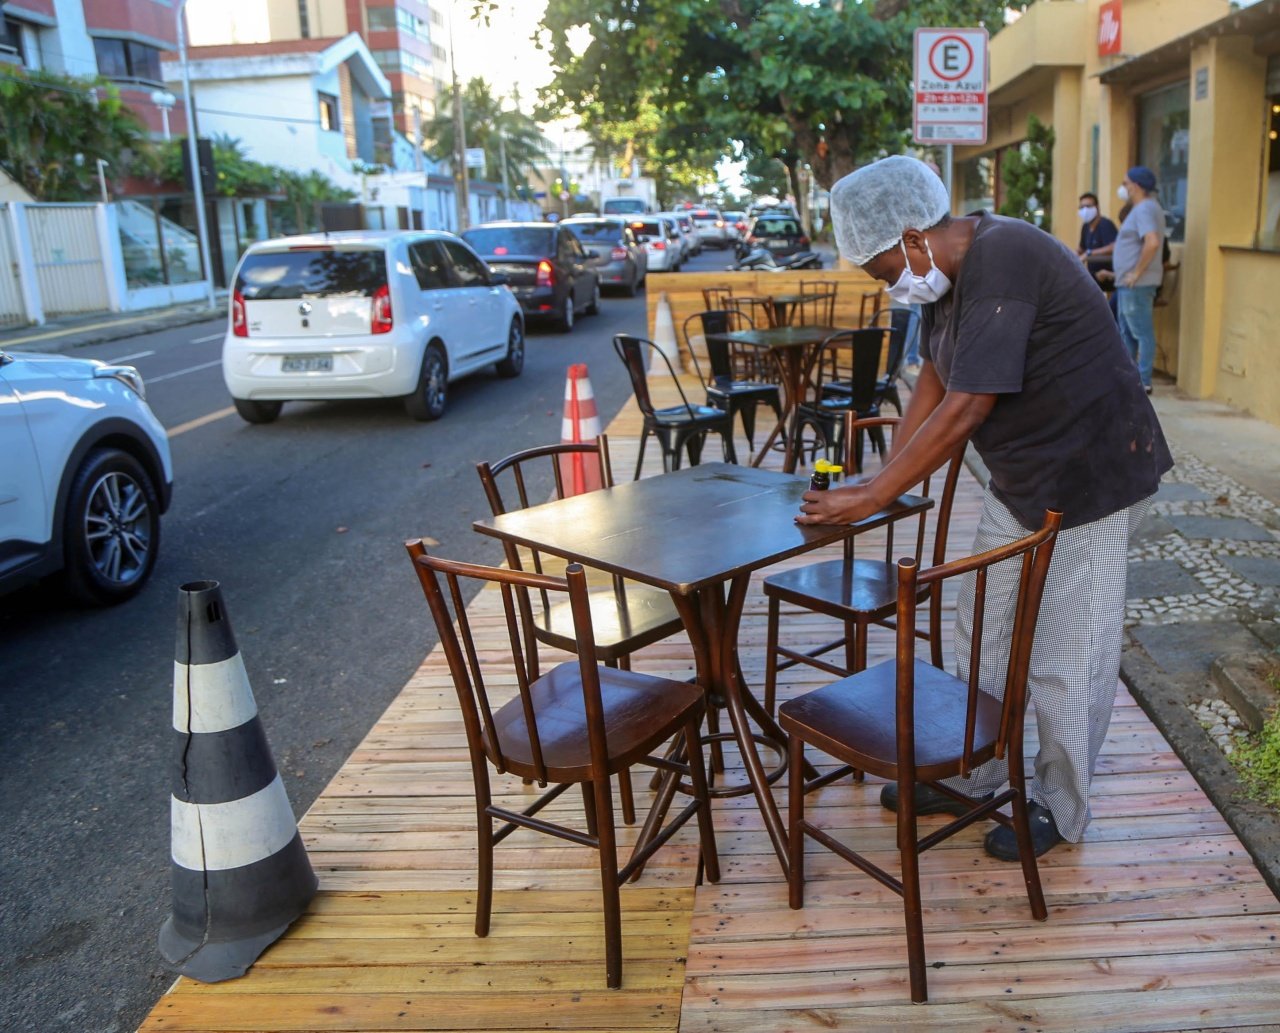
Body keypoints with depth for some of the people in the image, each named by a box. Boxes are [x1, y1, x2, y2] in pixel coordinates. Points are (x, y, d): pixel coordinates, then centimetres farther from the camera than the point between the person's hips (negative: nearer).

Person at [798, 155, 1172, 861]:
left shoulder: (1002, 262, -27)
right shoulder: (949, 271, 3)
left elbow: (966, 407, -30)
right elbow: (933, 381, 9)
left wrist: (876, 495, -25)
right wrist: (883, 478, 0)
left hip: (1092, 478, -9)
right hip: (1019, 480, 9)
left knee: (1065, 655, 2)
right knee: (983, 635, 15)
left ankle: (1059, 809, 21)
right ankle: (970, 777, 31)